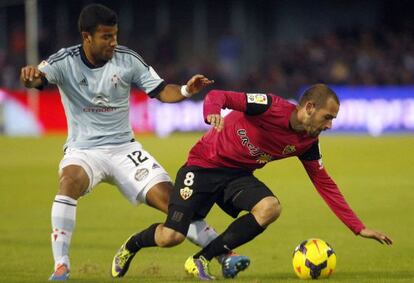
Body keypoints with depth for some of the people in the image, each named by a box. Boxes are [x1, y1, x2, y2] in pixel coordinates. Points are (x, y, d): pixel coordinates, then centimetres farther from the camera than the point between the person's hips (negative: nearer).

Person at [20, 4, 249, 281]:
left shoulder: (128, 59, -5)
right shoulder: (66, 61, -11)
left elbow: (160, 90, -1)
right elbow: (37, 79, -29)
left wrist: (185, 91, -22)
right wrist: (31, 76, -54)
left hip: (123, 147, 2)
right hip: (83, 150, -2)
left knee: (170, 198, -10)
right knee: (70, 181, -36)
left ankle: (224, 255, 0)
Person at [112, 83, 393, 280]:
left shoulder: (307, 142, -4)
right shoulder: (272, 107, -24)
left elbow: (325, 184, 5)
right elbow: (218, 96, -25)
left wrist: (359, 228, 2)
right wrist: (213, 112, -50)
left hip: (239, 176, 6)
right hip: (204, 165, -6)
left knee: (271, 207, -27)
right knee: (171, 237, -16)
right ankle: (131, 245, 23)